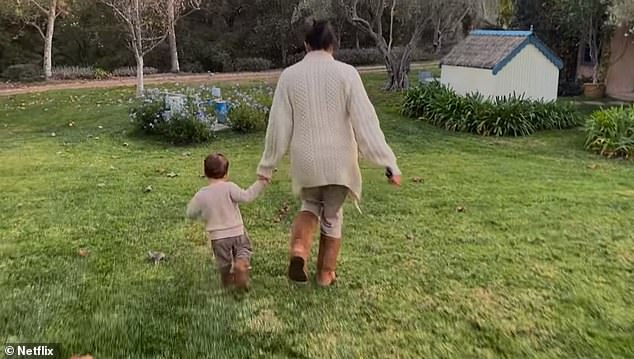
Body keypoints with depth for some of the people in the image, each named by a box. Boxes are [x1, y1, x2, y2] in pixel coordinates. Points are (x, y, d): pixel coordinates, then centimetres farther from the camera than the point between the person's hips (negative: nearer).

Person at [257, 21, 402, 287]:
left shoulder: (290, 75, -2)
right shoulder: (346, 73, -8)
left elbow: (278, 125, 1)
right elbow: (365, 121, -12)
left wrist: (267, 165, 11)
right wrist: (388, 163, -9)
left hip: (306, 160, 2)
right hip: (338, 160, -1)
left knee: (311, 205, 27)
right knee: (332, 215, 19)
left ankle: (298, 248, 1)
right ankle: (326, 274, 30)